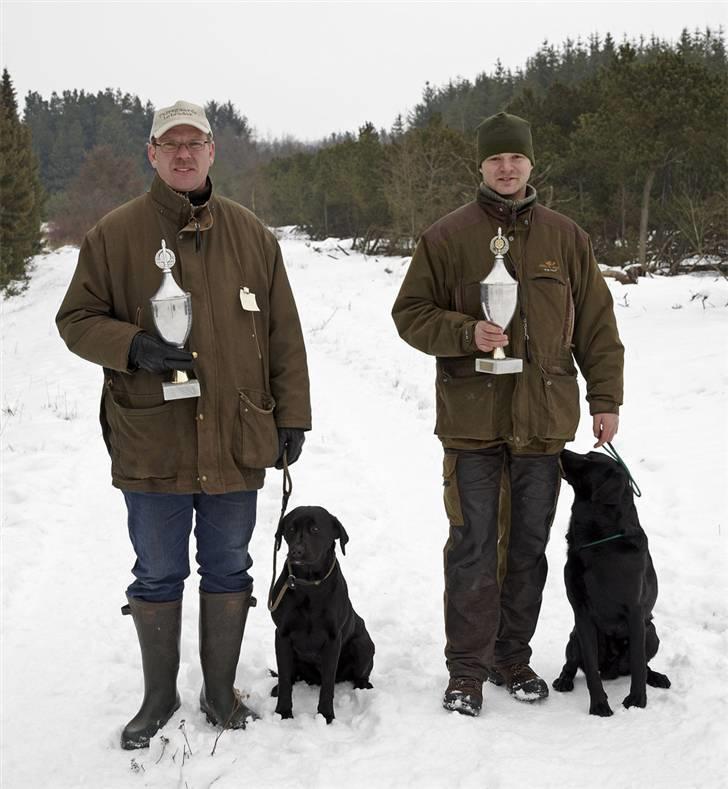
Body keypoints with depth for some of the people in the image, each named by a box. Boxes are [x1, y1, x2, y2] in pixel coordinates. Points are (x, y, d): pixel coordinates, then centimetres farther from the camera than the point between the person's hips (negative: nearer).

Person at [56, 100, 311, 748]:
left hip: (237, 441, 2)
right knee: (158, 575, 11)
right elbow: (77, 319, 3)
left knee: (228, 571, 12)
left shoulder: (251, 234, 6)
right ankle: (160, 696, 28)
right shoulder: (115, 234, 0)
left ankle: (221, 691, 28)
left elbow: (284, 335, 9)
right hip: (151, 444, -1)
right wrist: (133, 346, -16)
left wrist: (292, 418, 5)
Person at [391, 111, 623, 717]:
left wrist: (605, 399, 8)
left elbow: (596, 324, 12)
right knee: (473, 548, 0)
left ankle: (513, 657, 25)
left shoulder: (566, 237, 8)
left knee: (529, 546, 11)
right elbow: (410, 313, 2)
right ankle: (466, 670, 11)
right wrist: (467, 333, -15)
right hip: (471, 418, -3)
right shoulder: (448, 236, 0)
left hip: (544, 419, 3)